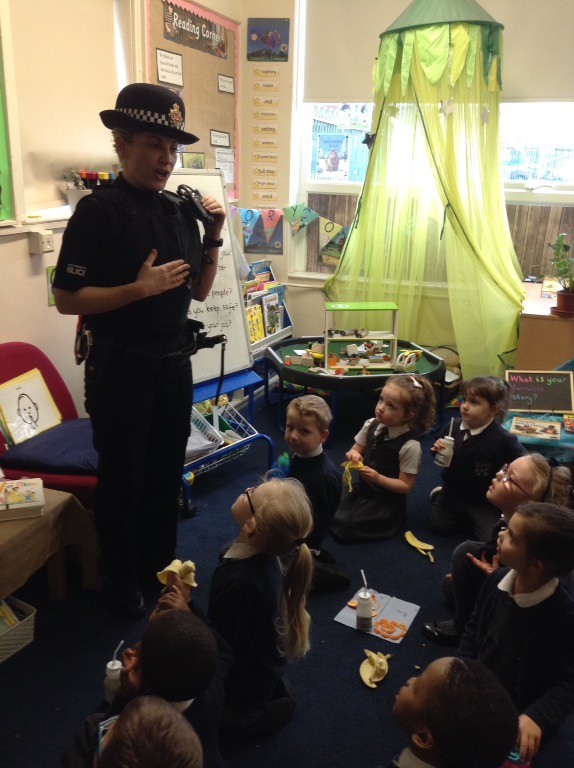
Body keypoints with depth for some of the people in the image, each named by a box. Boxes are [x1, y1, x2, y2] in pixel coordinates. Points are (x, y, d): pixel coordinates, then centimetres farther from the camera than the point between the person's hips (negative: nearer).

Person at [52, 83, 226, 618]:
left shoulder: (180, 210, 5)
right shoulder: (98, 211, -13)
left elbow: (199, 292, 11)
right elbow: (66, 298, -16)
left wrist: (213, 237, -2)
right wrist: (140, 288, -24)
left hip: (174, 363, 6)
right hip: (119, 368, -6)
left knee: (166, 473, 17)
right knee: (122, 480, 9)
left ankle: (160, 567, 38)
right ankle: (122, 584, 30)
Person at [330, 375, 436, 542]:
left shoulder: (410, 446, -23)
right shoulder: (371, 426, -7)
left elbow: (406, 486, -16)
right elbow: (356, 450, 8)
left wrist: (378, 478, -28)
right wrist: (354, 455, -16)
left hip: (387, 501, -6)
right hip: (363, 489, 6)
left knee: (345, 526, -18)